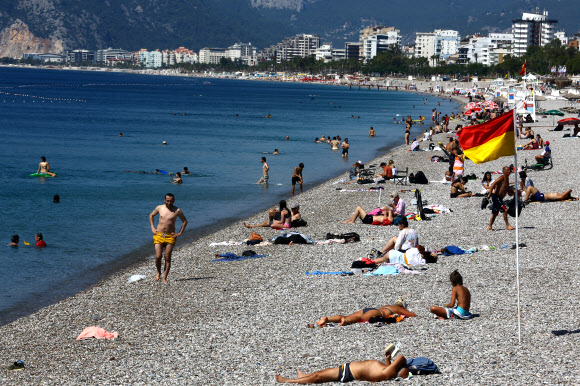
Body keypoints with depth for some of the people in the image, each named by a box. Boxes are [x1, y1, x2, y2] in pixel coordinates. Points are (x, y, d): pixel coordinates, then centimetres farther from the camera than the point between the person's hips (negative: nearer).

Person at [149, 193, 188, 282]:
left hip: (170, 237, -1)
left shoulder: (177, 211, -1)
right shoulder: (160, 208, 4)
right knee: (158, 256, -8)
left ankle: (164, 278, 2)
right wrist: (152, 228, 12)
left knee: (168, 258, -4)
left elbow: (185, 221, 11)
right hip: (159, 235, 1)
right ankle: (158, 272, 18)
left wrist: (180, 233, 4)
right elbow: (151, 215, 21)